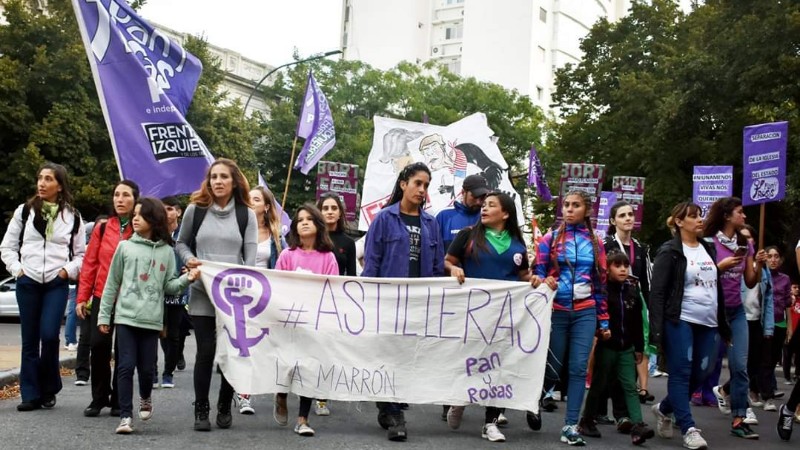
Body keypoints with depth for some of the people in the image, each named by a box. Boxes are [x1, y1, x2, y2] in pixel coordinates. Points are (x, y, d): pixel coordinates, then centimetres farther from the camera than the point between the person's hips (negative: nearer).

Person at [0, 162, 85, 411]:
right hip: (27, 282, 1)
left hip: (57, 284, -1)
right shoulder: (24, 211, 6)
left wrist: (68, 270, -5)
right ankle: (30, 395, 9)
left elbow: (81, 253, 10)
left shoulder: (72, 216, 5)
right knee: (30, 340, 3)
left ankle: (49, 389, 7)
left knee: (49, 336, -13)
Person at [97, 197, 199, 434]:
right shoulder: (125, 247, 4)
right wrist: (104, 315, 6)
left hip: (152, 319, 1)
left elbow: (169, 286, 6)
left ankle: (145, 398, 35)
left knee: (146, 368, 4)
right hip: (126, 316, -1)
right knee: (126, 366, -6)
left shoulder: (167, 251, 6)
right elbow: (112, 283, 7)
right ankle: (126, 416, 0)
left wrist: (186, 279, -13)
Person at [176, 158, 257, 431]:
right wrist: (189, 259, -6)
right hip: (202, 292, 0)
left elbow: (251, 256, 1)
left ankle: (225, 408, 19)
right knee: (205, 351, -4)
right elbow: (181, 243, 15)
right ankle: (201, 410, 9)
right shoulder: (195, 209, 5)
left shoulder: (247, 214, 6)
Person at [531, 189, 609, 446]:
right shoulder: (550, 238, 3)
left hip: (585, 313, 2)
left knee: (578, 368, -3)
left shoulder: (594, 243, 9)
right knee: (553, 366, 3)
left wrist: (603, 320, 10)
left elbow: (600, 283, 11)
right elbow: (538, 274, 3)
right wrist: (544, 281, -21)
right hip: (556, 312, -2)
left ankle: (570, 426, 2)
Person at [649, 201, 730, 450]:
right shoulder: (670, 251, -5)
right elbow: (657, 292, -9)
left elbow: (717, 287, 19)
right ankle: (689, 429, -1)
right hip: (680, 321, -6)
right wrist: (657, 330, -16)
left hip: (708, 323, 7)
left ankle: (664, 408, 28)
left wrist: (723, 324, 14)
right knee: (681, 373, -5)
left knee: (700, 374, 7)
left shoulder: (709, 249, 15)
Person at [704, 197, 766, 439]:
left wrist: (759, 265, -7)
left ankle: (738, 420, 5)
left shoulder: (745, 245, 7)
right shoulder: (709, 243, -10)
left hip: (736, 312, 5)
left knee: (740, 366, -2)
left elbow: (750, 283, 10)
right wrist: (721, 266, -22)